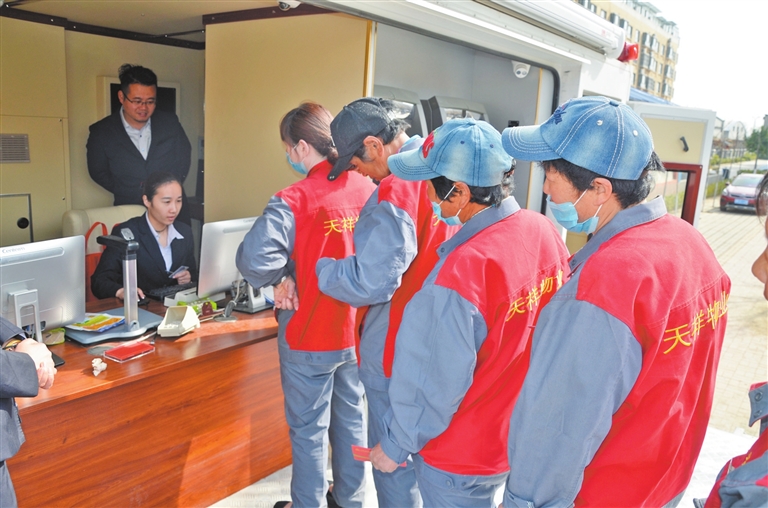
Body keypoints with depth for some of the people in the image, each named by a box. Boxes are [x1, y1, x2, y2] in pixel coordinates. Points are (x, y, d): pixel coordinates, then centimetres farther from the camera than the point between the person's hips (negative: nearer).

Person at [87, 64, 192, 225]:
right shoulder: (101, 132, -5)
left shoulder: (170, 122, -1)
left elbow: (184, 155, 11)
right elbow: (99, 172, 3)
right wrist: (137, 192, -6)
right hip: (129, 211, -1)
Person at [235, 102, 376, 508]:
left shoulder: (293, 201, -21)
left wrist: (276, 281, -11)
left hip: (310, 335, -6)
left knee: (309, 428, 13)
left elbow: (253, 260, -31)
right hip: (357, 329, 6)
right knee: (351, 417, 22)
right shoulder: (370, 190, -3)